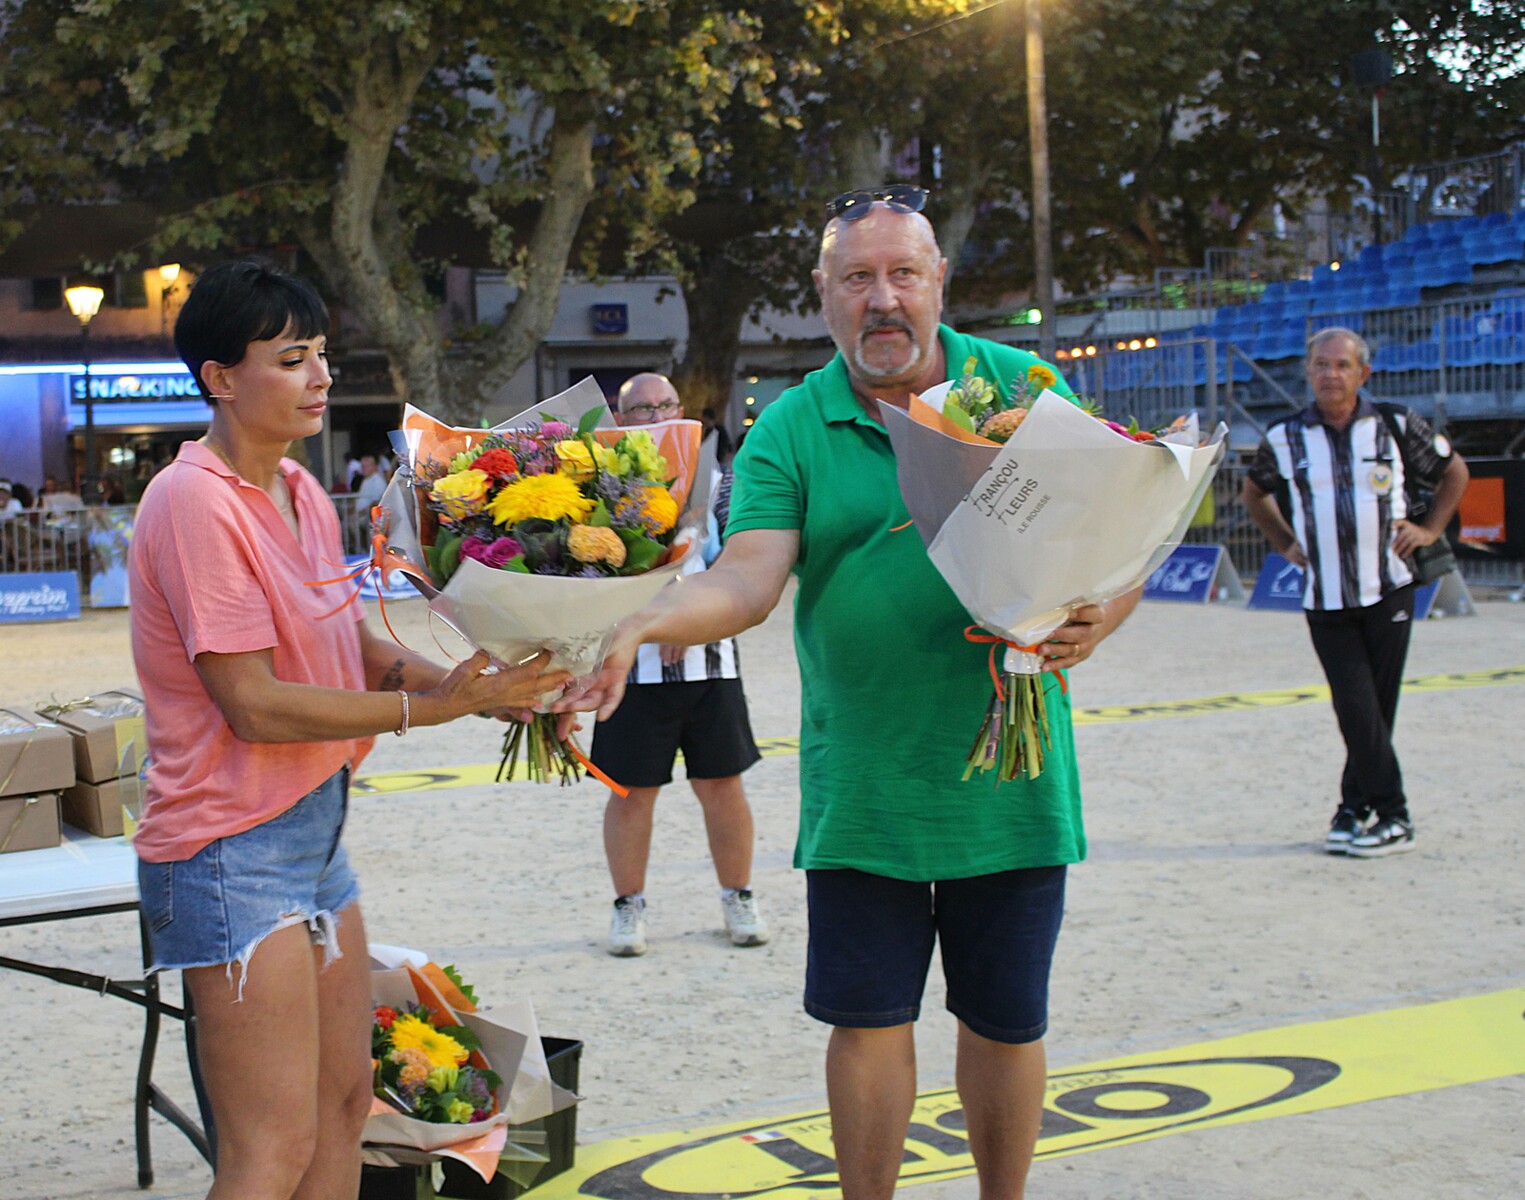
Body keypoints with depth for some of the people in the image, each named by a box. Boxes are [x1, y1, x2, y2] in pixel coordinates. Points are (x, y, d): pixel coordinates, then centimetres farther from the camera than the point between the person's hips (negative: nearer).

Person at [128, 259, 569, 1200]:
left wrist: (476, 686, -3)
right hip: (234, 852, -9)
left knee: (345, 1101, 15)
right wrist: (426, 706, -19)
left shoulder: (301, 492, 10)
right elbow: (255, 706, -21)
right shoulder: (196, 501, -18)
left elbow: (353, 643, 14)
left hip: (316, 830, 10)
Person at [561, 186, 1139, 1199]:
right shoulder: (791, 431, -1)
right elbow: (748, 581, -14)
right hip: (862, 782, 0)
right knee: (868, 1020, 7)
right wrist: (638, 624, -32)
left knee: (1005, 1020, 12)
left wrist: (1096, 619, -21)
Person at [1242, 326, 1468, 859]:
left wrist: (1431, 528, 6)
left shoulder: (1397, 426, 1)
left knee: (1376, 707, 3)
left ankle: (1355, 807, 12)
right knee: (1356, 709, -7)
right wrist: (1286, 544, 12)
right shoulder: (1284, 439, 3)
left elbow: (1454, 471, 16)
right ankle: (1390, 813, 1)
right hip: (1325, 599, 0)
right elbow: (1254, 492, 22)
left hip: (1387, 592, 0)